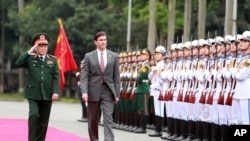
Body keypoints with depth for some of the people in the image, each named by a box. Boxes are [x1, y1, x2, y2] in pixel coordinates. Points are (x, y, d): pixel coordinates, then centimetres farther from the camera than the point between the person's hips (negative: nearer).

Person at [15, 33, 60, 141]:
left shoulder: (52, 60, 9)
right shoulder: (30, 58, 4)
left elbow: (56, 77, 2)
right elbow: (18, 63, -13)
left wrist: (56, 92, -10)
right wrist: (29, 52, -15)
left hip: (47, 95, 2)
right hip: (33, 94, -2)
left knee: (43, 120, 6)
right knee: (34, 114, -19)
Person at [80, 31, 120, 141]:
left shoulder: (114, 56, 5)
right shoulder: (89, 56, 1)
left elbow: (116, 76, 6)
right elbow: (84, 76, -4)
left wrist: (117, 93, 1)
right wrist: (84, 92, -16)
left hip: (108, 91, 0)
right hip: (93, 91, 0)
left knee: (108, 119, -9)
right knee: (93, 119, 9)